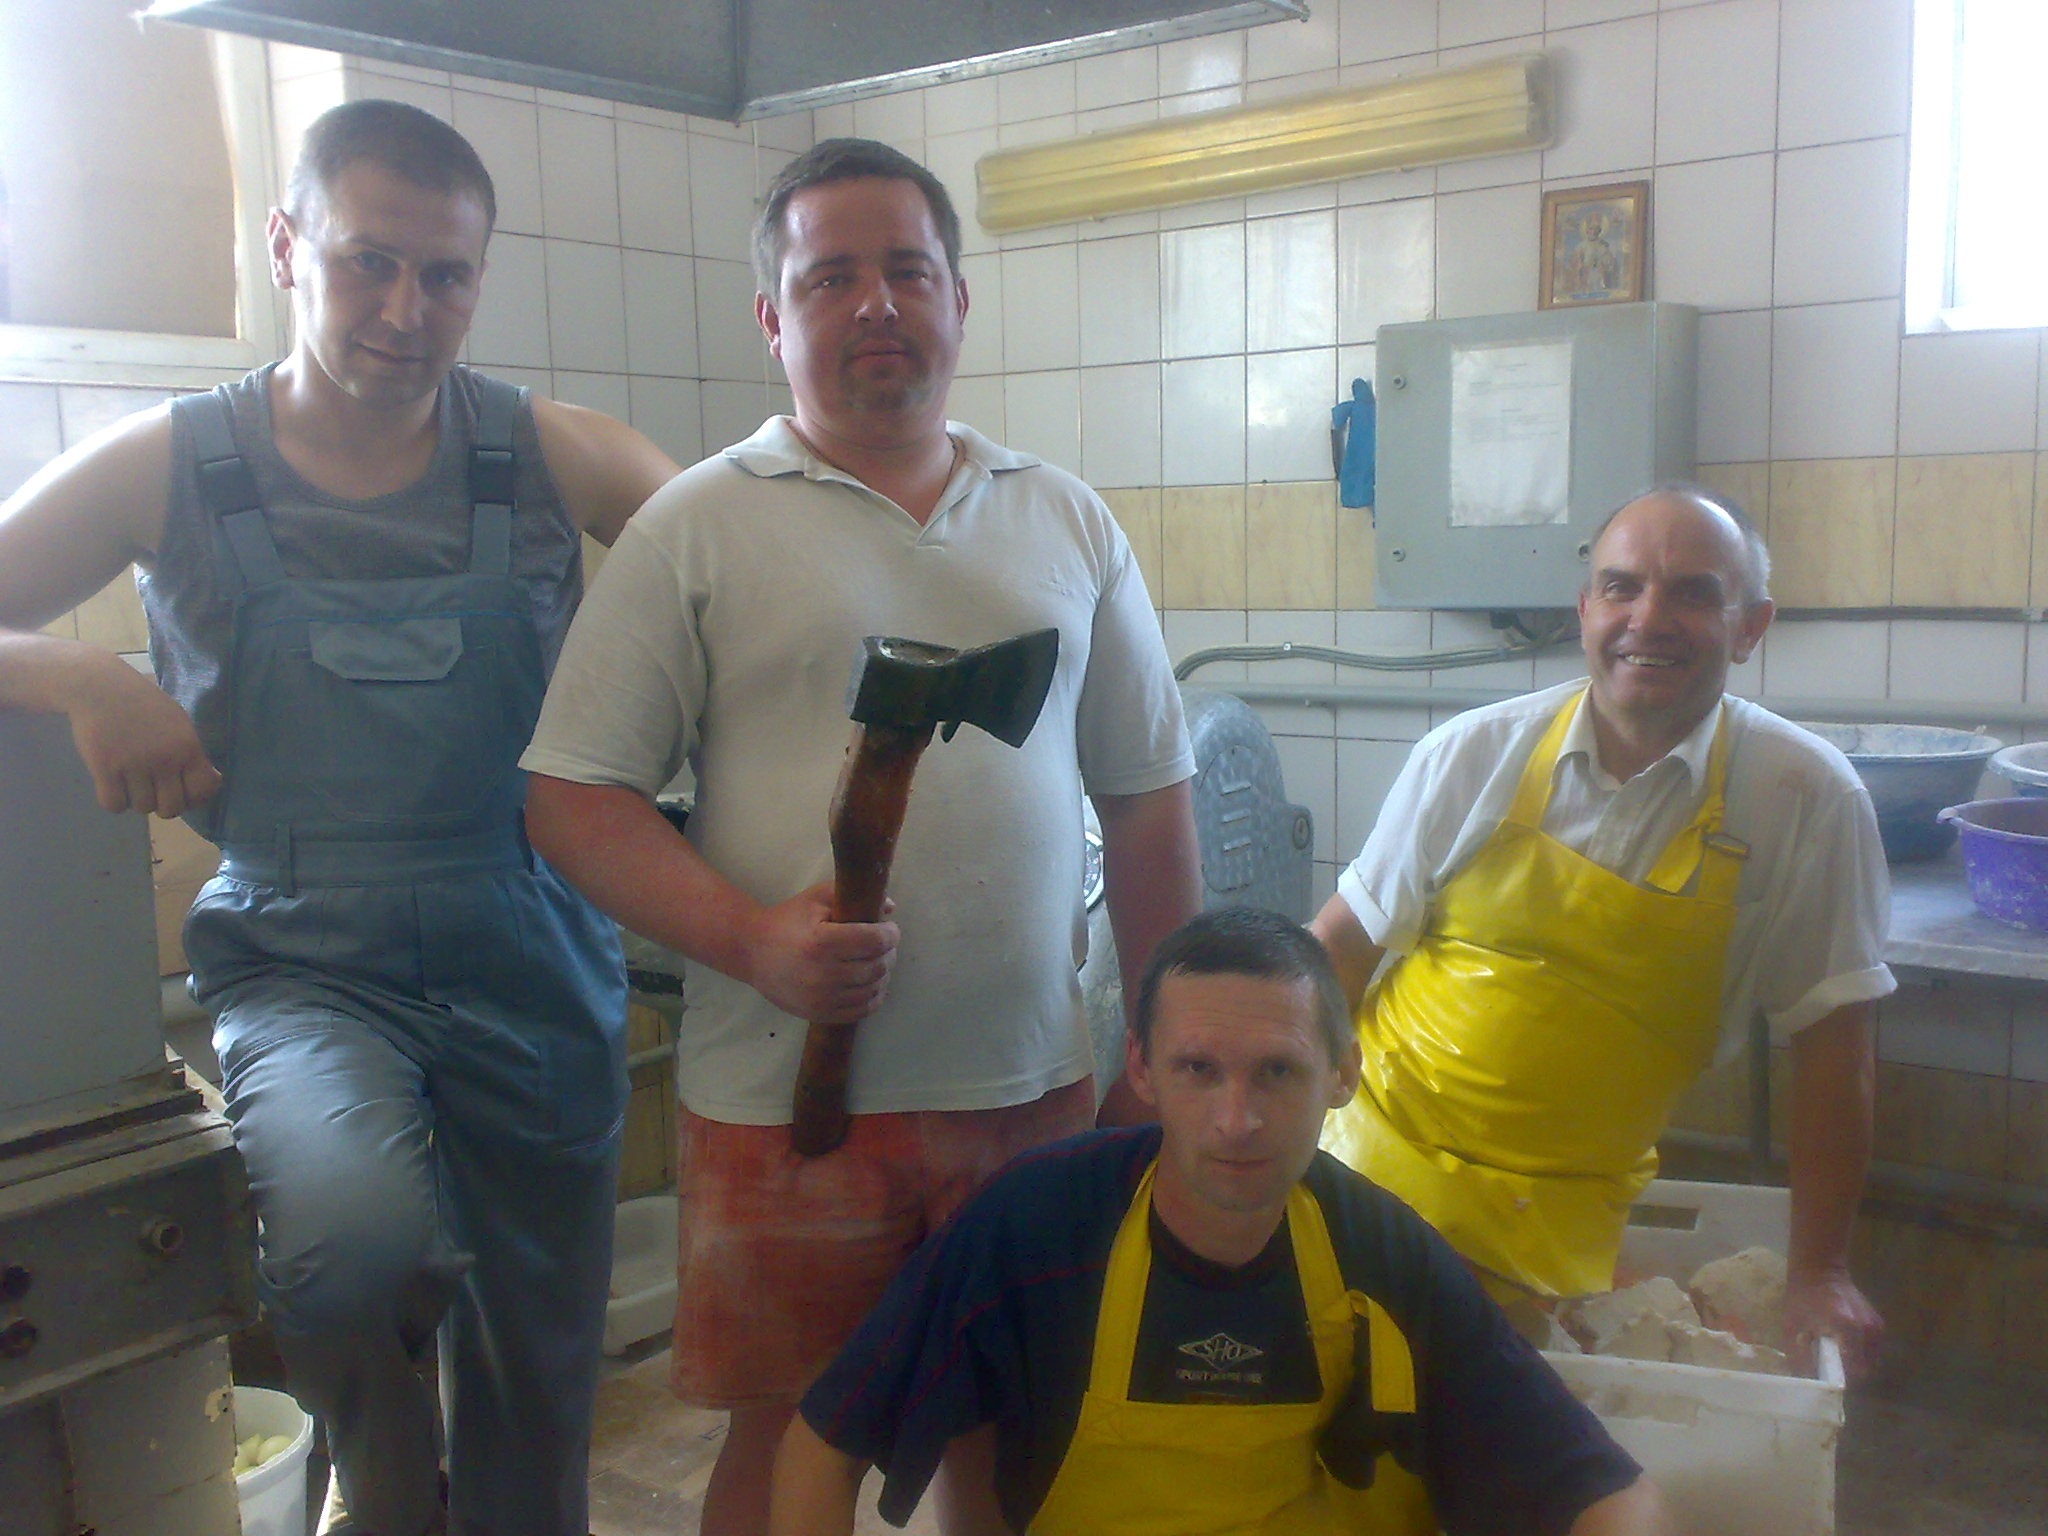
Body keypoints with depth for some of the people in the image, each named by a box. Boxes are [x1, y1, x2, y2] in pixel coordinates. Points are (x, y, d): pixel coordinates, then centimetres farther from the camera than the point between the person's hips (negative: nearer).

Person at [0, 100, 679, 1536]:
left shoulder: (558, 458, -3)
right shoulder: (171, 468, -3)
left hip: (534, 966, 2)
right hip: (299, 965, -1)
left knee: (539, 1378, 11)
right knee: (354, 1229, -30)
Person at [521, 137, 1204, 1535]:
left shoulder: (1068, 521, 9)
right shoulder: (698, 528, -1)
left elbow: (1148, 796, 12)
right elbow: (576, 796, -5)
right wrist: (751, 939, -19)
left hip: (1036, 1087, 3)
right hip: (788, 1093, -3)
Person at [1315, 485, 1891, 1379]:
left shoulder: (1808, 801, -10)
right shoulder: (1475, 754, -7)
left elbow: (1832, 1048, -4)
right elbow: (1344, 944, 1)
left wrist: (1818, 1273, -3)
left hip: (1564, 1230, 0)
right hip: (1378, 1162, 1)